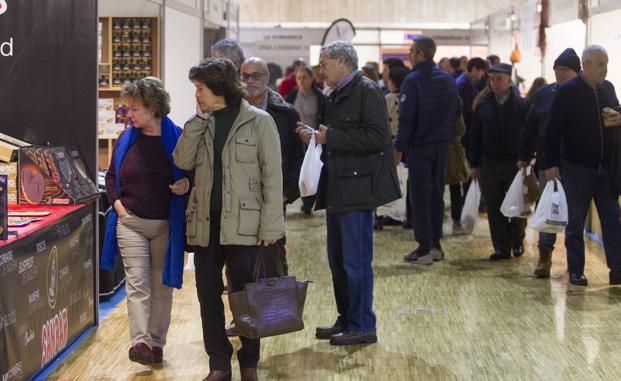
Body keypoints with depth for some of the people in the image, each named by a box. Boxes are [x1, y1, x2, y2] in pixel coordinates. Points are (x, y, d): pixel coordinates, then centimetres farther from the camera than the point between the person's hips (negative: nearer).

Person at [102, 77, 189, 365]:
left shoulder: (177, 139, -6)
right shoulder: (126, 140, 4)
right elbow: (111, 176, 16)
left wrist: (187, 184, -17)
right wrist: (117, 202, 1)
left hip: (166, 225, -1)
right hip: (130, 222, 2)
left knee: (162, 285, 7)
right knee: (137, 283, -9)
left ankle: (157, 342, 17)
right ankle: (141, 342, -17)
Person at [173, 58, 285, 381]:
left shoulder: (258, 121, -5)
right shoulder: (201, 122, 11)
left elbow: (272, 176, -7)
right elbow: (182, 161, 0)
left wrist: (270, 225, -12)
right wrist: (199, 120, -5)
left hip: (242, 224, -5)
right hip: (205, 222, 5)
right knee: (208, 294, 8)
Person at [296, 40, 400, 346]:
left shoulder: (367, 91, -11)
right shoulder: (337, 95, 17)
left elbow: (377, 137, -21)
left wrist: (330, 137, -19)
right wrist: (316, 136, 6)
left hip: (357, 189, -10)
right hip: (338, 190, 10)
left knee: (356, 261, -4)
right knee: (338, 260, 15)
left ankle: (362, 326, 4)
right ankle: (346, 320, 25)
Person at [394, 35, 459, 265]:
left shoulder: (413, 81, -13)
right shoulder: (448, 80, 8)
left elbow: (406, 117, -16)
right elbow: (455, 113, 12)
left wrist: (399, 147, -13)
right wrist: (448, 136, 17)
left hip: (419, 145, -6)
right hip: (443, 144, 6)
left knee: (419, 196, -2)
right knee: (437, 193, 14)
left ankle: (424, 249, -3)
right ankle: (436, 245, 17)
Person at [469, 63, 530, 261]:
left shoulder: (521, 105, -5)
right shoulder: (483, 105, 4)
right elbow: (475, 137, 7)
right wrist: (474, 164, 4)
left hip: (515, 163, -2)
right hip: (489, 164, 3)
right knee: (494, 208, 4)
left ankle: (517, 241, 26)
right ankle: (502, 247, 12)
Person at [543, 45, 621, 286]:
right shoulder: (568, 92, -9)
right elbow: (552, 129, -10)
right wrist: (551, 163, -14)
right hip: (577, 169, -5)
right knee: (576, 222, 6)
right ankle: (575, 271, 14)